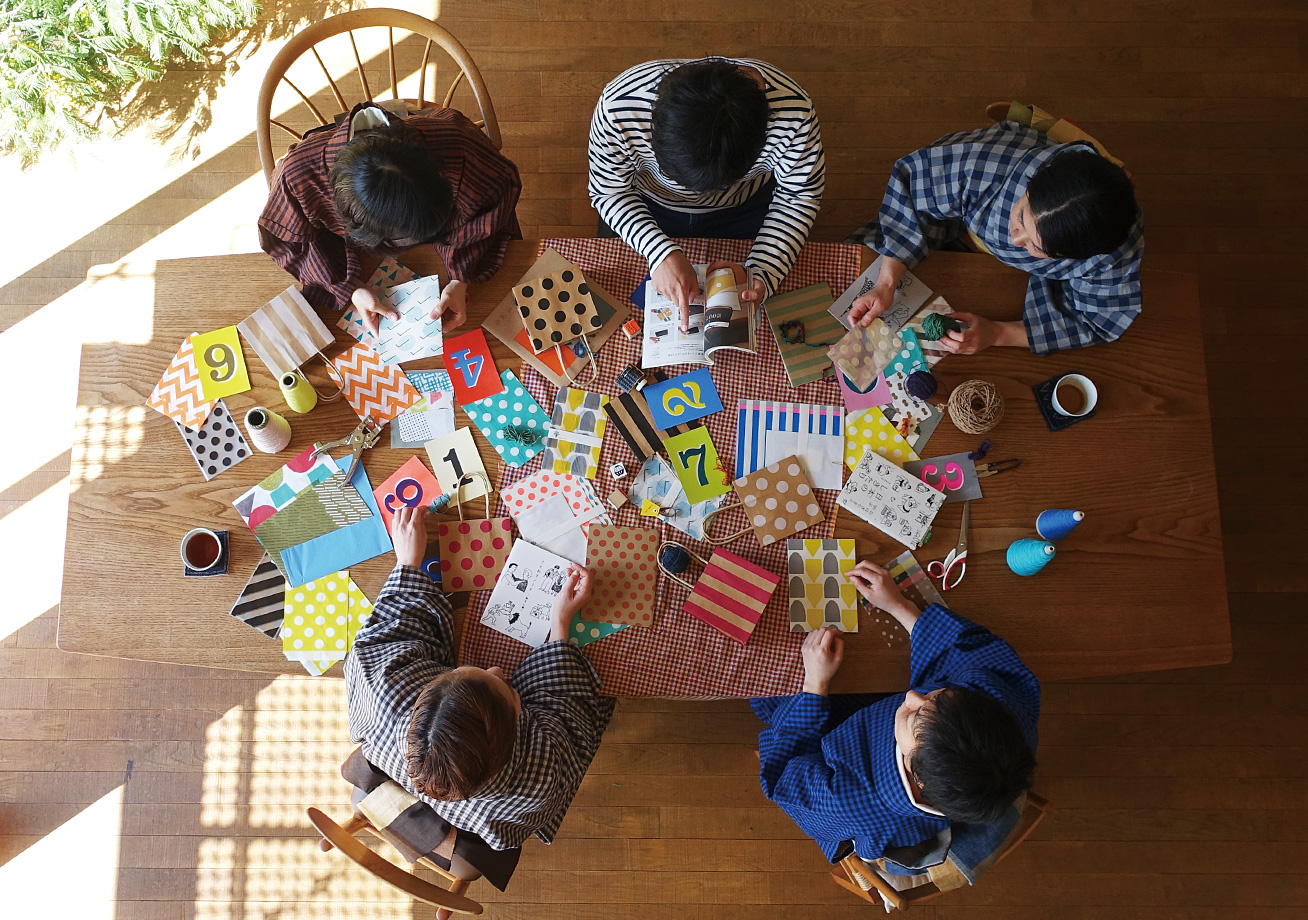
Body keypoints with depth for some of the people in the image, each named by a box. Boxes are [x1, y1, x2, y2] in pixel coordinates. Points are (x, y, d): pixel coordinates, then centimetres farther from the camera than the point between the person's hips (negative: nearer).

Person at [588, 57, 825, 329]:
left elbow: (799, 197, -20)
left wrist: (763, 275, -34)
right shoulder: (617, 107, -40)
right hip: (643, 208, 0)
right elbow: (609, 193, -23)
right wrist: (661, 252, -40)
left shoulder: (794, 115, -39)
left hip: (746, 209, 1)